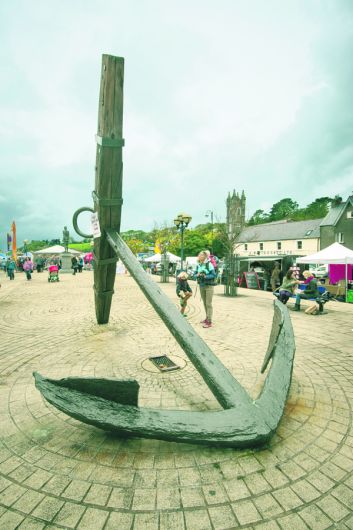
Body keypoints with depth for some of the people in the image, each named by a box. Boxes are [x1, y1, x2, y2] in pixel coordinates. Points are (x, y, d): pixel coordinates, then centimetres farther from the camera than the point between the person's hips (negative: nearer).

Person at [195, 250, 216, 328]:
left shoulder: (209, 264, -13)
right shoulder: (198, 265, 4)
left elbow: (213, 275, -14)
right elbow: (195, 275, 6)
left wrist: (205, 276, -26)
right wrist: (197, 275, -15)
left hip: (209, 286, -6)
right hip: (201, 286, 6)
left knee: (208, 304, -5)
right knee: (204, 303, 15)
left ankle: (209, 322, -1)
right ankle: (207, 318, 30)